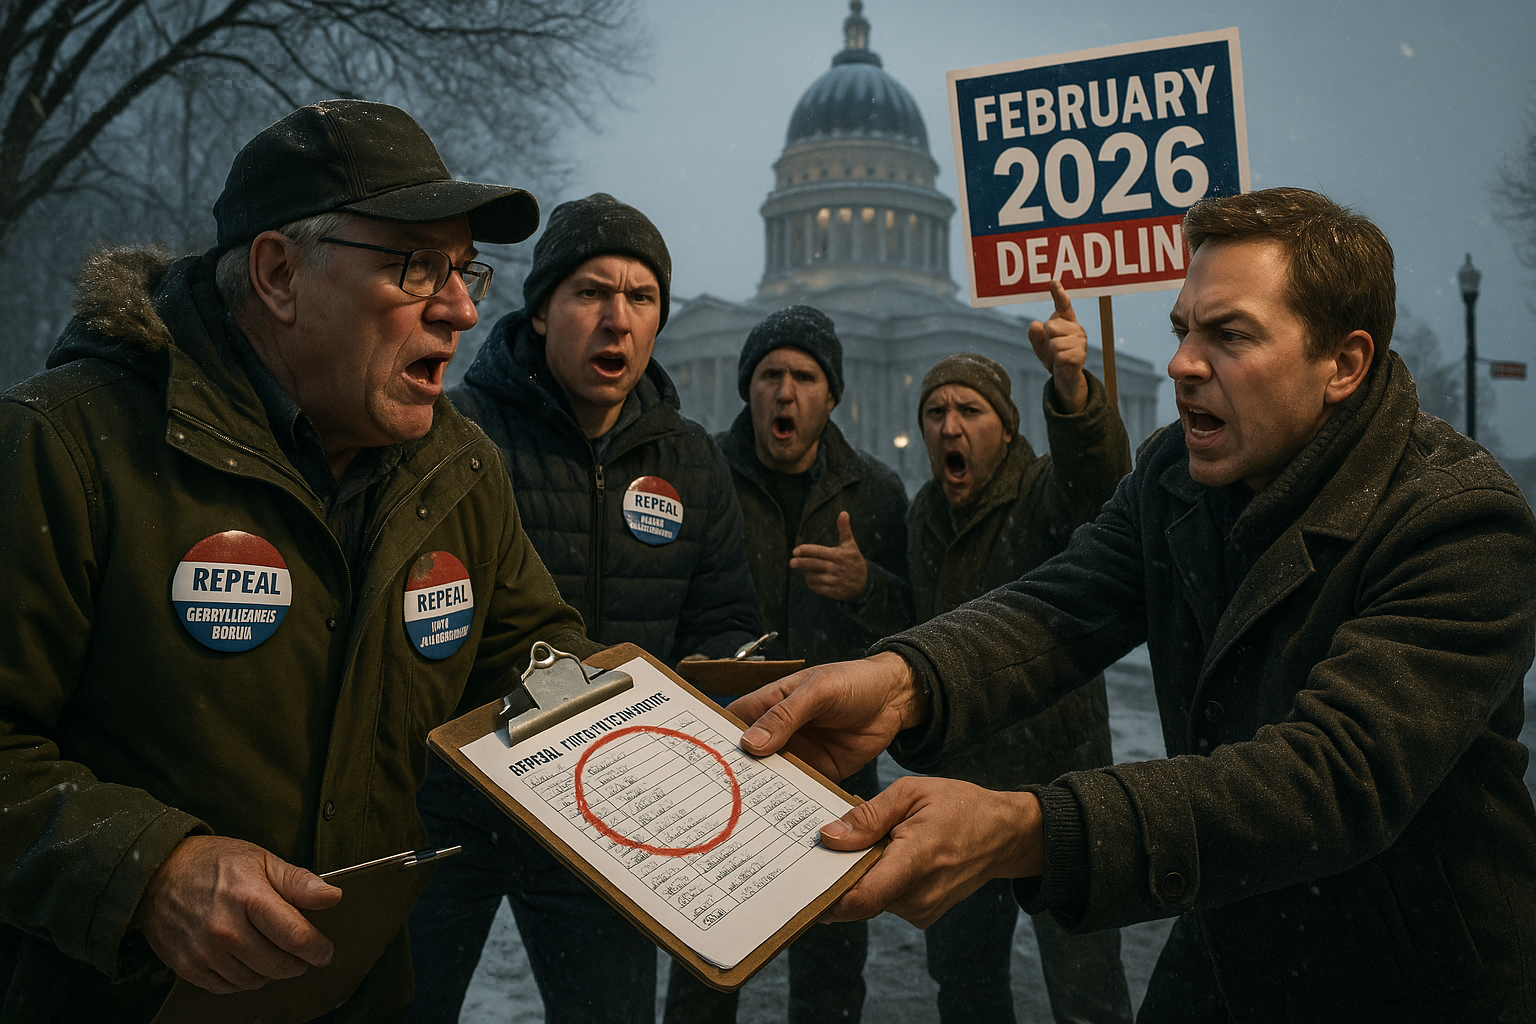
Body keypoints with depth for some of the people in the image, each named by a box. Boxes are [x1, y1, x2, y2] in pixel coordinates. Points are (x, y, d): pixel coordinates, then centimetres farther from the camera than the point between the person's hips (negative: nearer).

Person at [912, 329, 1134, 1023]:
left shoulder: (1045, 492, -12)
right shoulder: (923, 515, 8)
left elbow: (1097, 475, -39)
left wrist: (1072, 388, -57)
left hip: (1055, 778, -6)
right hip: (957, 780, 6)